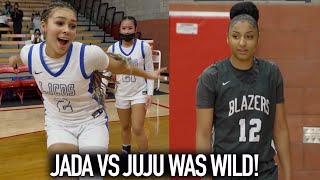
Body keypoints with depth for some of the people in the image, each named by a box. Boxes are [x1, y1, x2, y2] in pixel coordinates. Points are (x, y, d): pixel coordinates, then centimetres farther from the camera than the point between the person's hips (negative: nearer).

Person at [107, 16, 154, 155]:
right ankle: (126, 154, 38)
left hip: (139, 93, -3)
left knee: (138, 129, -8)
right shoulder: (112, 49, -4)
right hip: (121, 94, 3)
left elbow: (150, 71, -4)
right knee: (125, 127, 16)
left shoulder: (144, 47, -9)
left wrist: (150, 93, -10)